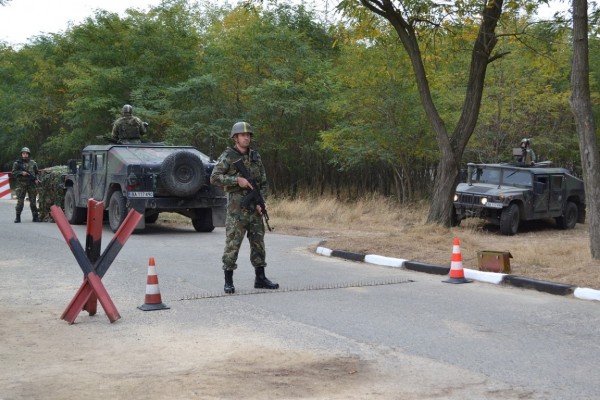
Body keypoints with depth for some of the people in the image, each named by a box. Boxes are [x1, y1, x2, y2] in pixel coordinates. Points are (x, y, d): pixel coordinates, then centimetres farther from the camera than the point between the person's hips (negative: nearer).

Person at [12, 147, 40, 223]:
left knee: (33, 201, 3)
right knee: (20, 201, -4)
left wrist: (37, 179, -1)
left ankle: (35, 217, 7)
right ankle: (18, 217, 2)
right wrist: (21, 173, -15)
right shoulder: (17, 163, 5)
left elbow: (37, 173, 16)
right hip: (21, 184, -2)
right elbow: (13, 172, 0)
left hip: (32, 184, 2)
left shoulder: (33, 163, 11)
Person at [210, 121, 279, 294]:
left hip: (254, 207, 5)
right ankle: (228, 281, 3)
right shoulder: (227, 156, -4)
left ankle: (260, 278, 16)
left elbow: (263, 182, 13)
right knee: (232, 244, -4)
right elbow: (214, 178, -11)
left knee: (258, 242, 8)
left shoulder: (255, 156, 11)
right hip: (236, 207, -5)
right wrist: (237, 180, -19)